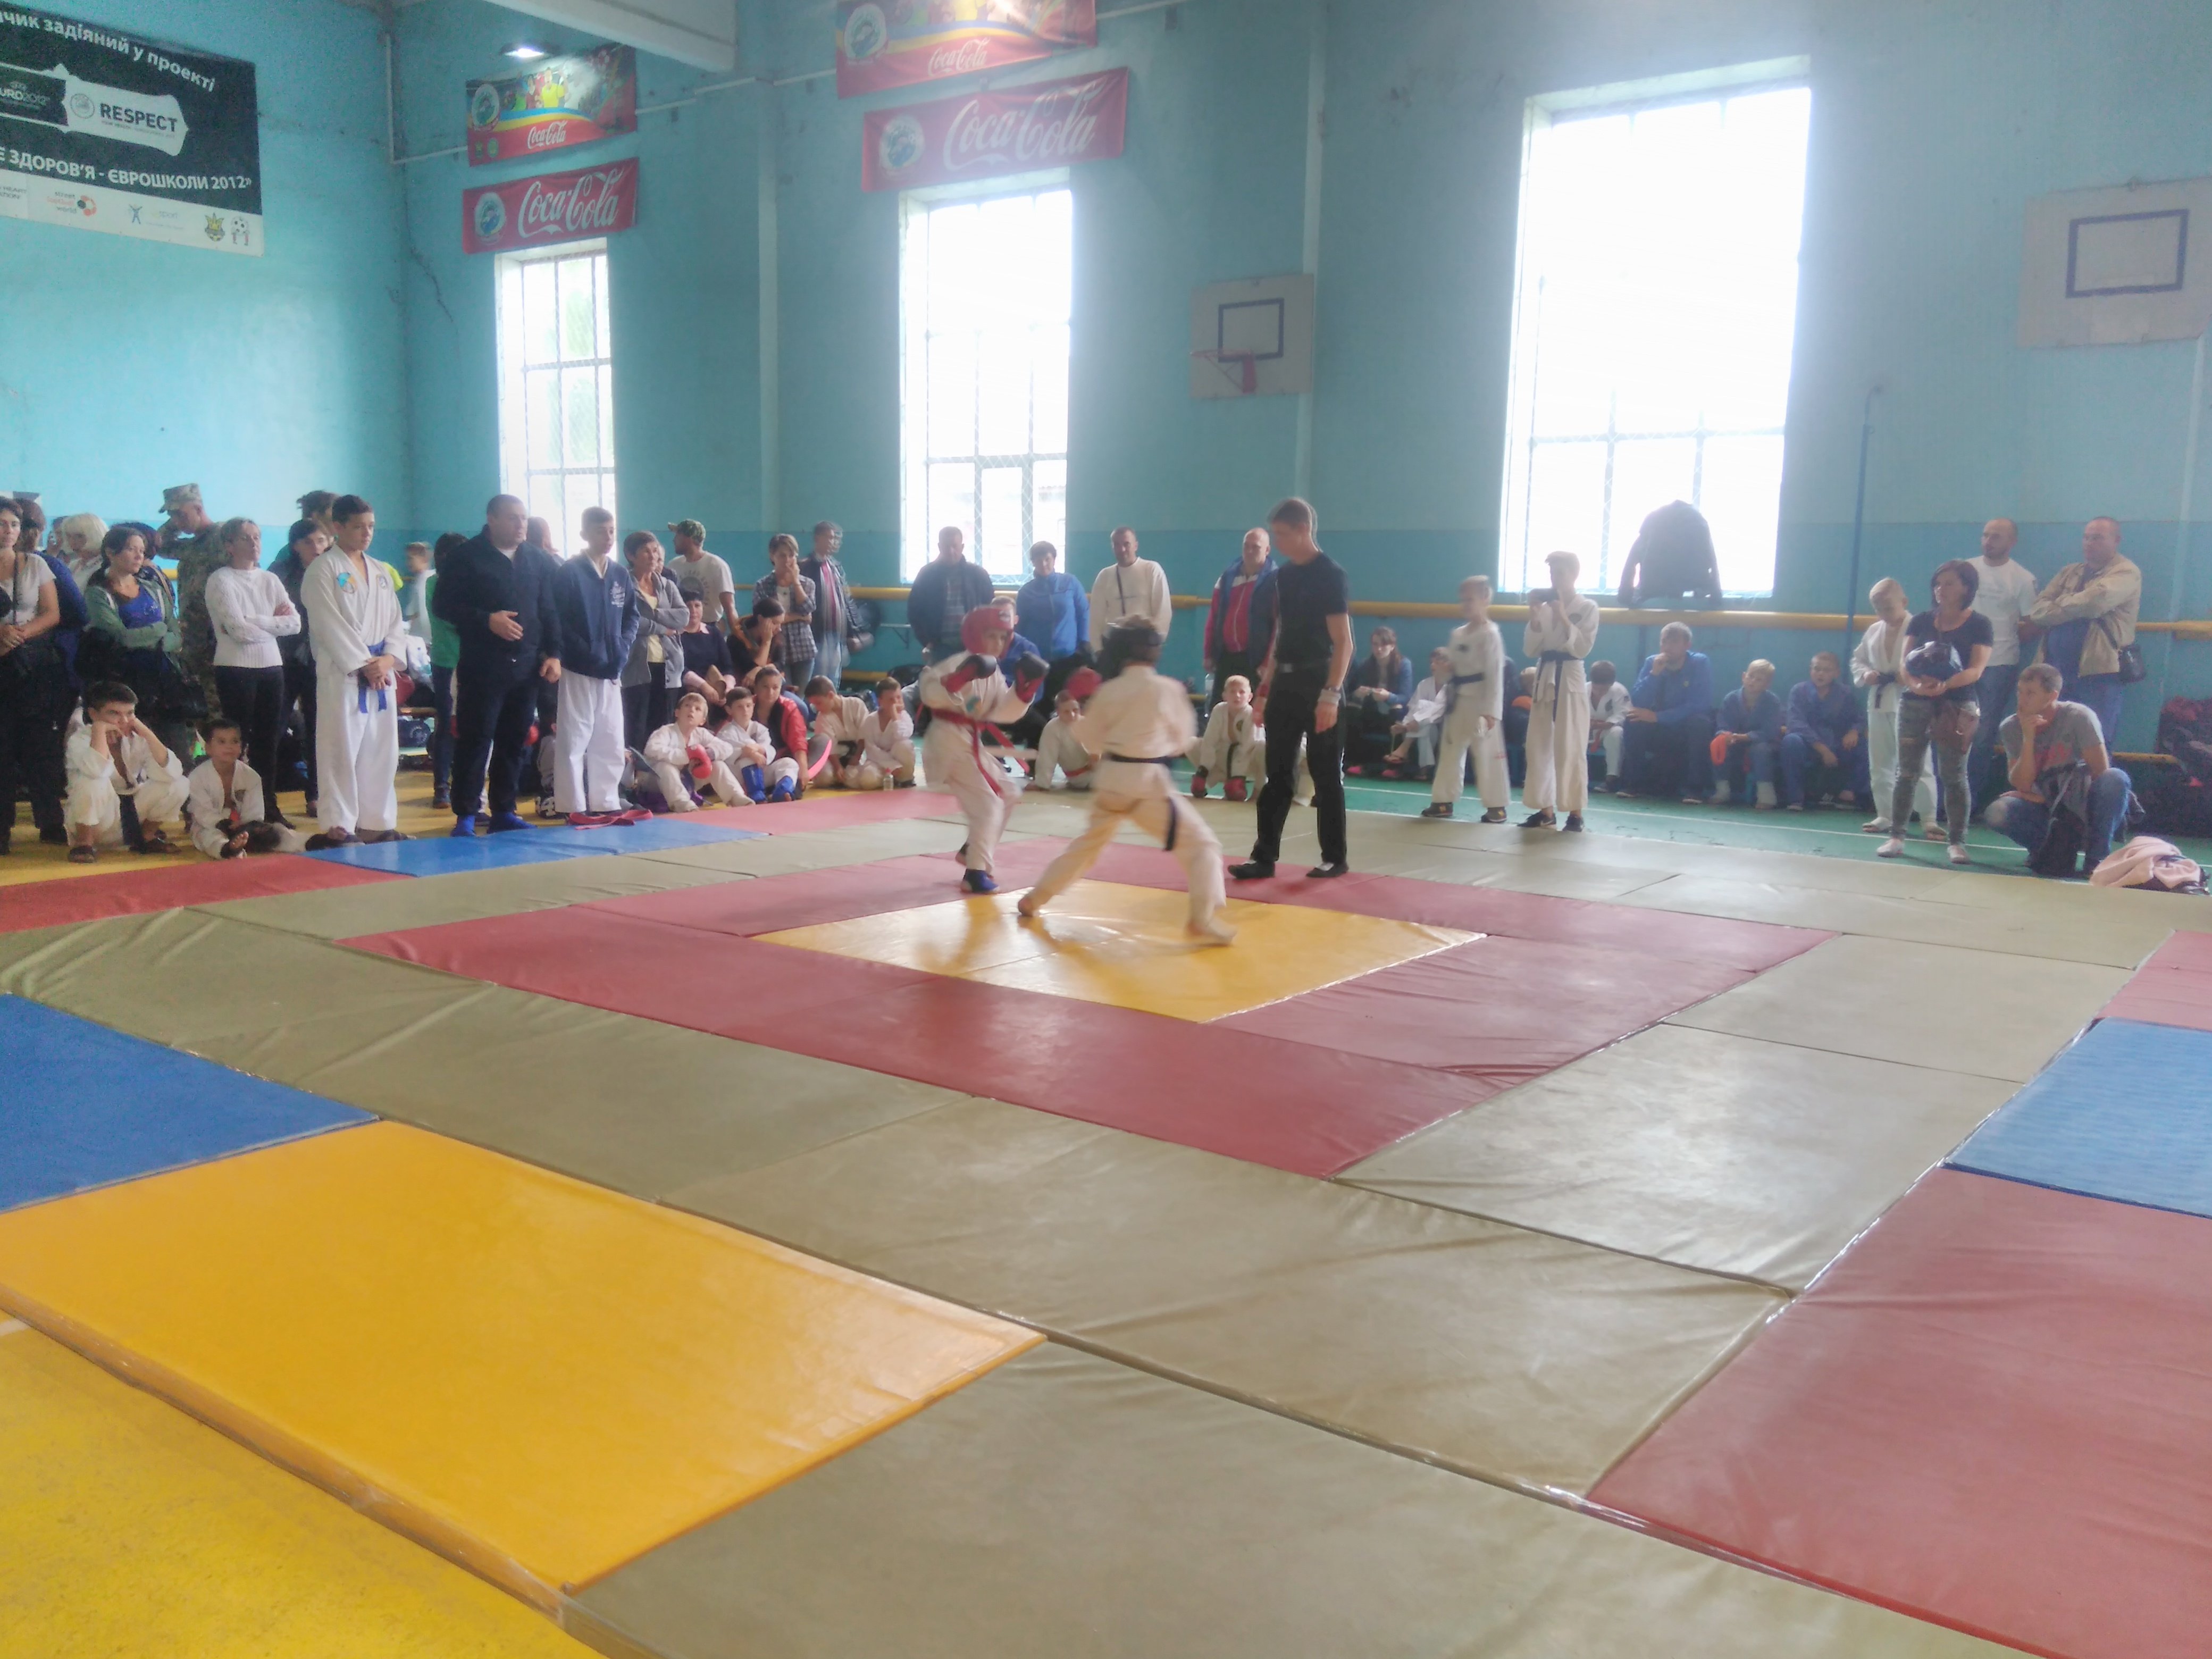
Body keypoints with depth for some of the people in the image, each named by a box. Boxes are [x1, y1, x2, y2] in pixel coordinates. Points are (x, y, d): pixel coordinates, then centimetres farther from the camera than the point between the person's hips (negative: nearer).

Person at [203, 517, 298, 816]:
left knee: (268, 740, 9)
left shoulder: (269, 579, 12)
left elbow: (294, 622, -1)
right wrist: (275, 623, -2)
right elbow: (240, 630, -15)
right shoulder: (221, 581, -4)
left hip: (271, 667, 5)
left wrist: (254, 622, -10)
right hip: (237, 668, -5)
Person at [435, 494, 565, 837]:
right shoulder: (468, 557, 0)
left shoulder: (539, 560, 12)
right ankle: (465, 815, 2)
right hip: (482, 665, -4)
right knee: (475, 739, -4)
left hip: (527, 665, 4)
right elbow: (445, 605, -4)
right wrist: (487, 620, -16)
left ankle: (504, 812, 16)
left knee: (514, 741, 8)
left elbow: (552, 611, 13)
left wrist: (553, 654, 4)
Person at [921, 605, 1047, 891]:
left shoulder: (995, 672, 10)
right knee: (987, 802, -17)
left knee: (1007, 793, 21)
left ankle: (973, 850, 33)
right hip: (949, 742, -10)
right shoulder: (959, 664, -16)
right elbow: (930, 693, -30)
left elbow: (1003, 711, 6)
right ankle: (976, 872, -14)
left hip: (972, 742, 10)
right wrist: (961, 677, -42)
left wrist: (1025, 686, -5)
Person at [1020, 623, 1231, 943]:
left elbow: (1092, 740, 11)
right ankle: (1204, 921, -10)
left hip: (1111, 779, 5)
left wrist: (1078, 719, 29)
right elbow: (1182, 740, 4)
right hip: (1147, 781, -5)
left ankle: (1034, 900, 37)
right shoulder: (1168, 689, -7)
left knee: (1088, 842, 27)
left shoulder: (1107, 690, 1)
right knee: (1201, 844, 3)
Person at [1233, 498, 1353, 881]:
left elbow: (1343, 642, -14)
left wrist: (1331, 695, -22)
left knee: (1326, 774, 2)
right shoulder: (1284, 576, 11)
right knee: (1278, 774, 7)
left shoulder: (1330, 575, -10)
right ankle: (1264, 856, 10)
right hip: (1284, 684, 7)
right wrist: (1265, 689, 15)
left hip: (1317, 684, -7)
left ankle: (1335, 857, 13)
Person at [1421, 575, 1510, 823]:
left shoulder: (1490, 635, -12)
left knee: (1487, 755, -3)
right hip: (1457, 701, 8)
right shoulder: (1458, 634, 12)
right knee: (1449, 752, 12)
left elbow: (1495, 674, -15)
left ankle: (1496, 806, 4)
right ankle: (1444, 801, 21)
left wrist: (1491, 710, -19)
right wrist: (1447, 667, -5)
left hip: (1480, 702, -8)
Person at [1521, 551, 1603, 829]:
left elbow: (1582, 648, -11)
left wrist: (1564, 619, -17)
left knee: (1570, 750, -6)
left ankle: (1575, 813, 0)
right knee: (1539, 747, 6)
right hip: (1544, 680, 6)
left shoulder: (1588, 607, -3)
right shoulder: (1545, 606, 10)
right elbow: (1531, 650, 7)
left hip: (1570, 682, -6)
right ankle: (1546, 810, 14)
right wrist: (1535, 620, -6)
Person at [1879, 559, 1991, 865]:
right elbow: (1905, 663, 4)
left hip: (1957, 707, -3)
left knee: (1954, 776, -2)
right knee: (1907, 773, 2)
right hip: (1915, 704, 3)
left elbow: (1976, 670, -8)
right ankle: (1896, 836, 7)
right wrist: (1915, 685, -18)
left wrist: (1944, 685, -27)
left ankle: (1957, 842, 2)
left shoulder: (1979, 625, 1)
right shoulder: (1921, 621, 10)